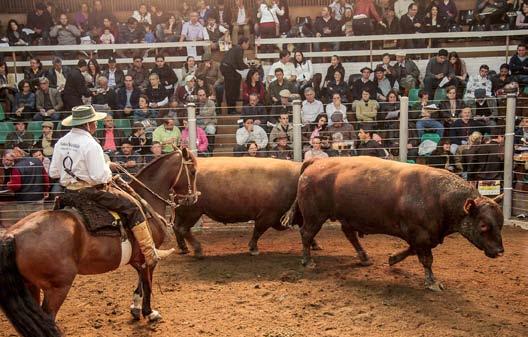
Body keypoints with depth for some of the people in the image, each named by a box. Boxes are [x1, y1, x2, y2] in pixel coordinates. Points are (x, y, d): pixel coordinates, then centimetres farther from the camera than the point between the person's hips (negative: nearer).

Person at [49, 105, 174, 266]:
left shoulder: (61, 142, 7)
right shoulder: (90, 144, -18)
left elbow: (53, 172, 10)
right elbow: (99, 177, -22)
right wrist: (108, 169, -2)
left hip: (69, 191, 8)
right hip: (91, 191, -8)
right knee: (132, 207, -5)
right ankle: (151, 254, -6)